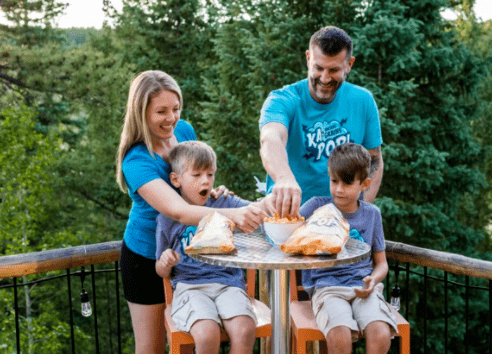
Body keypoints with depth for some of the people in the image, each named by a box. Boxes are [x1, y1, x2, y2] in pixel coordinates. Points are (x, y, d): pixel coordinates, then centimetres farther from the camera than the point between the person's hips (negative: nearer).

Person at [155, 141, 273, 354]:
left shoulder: (224, 204, 12)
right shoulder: (168, 218, 8)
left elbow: (255, 210, -6)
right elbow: (162, 272, 14)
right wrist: (165, 262, -10)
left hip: (227, 282, 2)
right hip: (189, 286, -1)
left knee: (245, 330, -26)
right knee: (207, 334, -30)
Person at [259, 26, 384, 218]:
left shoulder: (363, 101, 5)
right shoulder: (282, 101, -8)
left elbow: (374, 161, 12)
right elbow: (271, 140, -30)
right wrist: (284, 178, -52)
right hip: (287, 212, -3)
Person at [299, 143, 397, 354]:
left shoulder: (371, 214, 12)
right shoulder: (318, 206, 5)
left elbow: (381, 263, 16)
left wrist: (373, 280, -6)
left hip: (363, 287, 2)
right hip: (327, 286, -2)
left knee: (381, 335, -26)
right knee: (340, 337, -30)